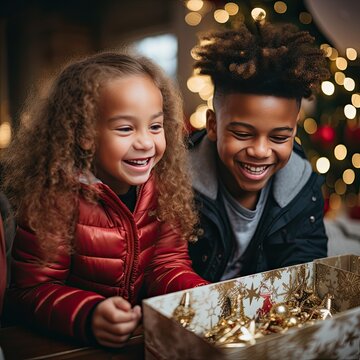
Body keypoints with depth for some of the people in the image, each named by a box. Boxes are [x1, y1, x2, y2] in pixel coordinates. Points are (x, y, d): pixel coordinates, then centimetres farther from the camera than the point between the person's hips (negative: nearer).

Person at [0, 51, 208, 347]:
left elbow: (169, 265, -4)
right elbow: (32, 288, -13)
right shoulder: (57, 194, -16)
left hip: (153, 334, 3)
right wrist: (89, 315, -31)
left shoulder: (165, 187, -4)